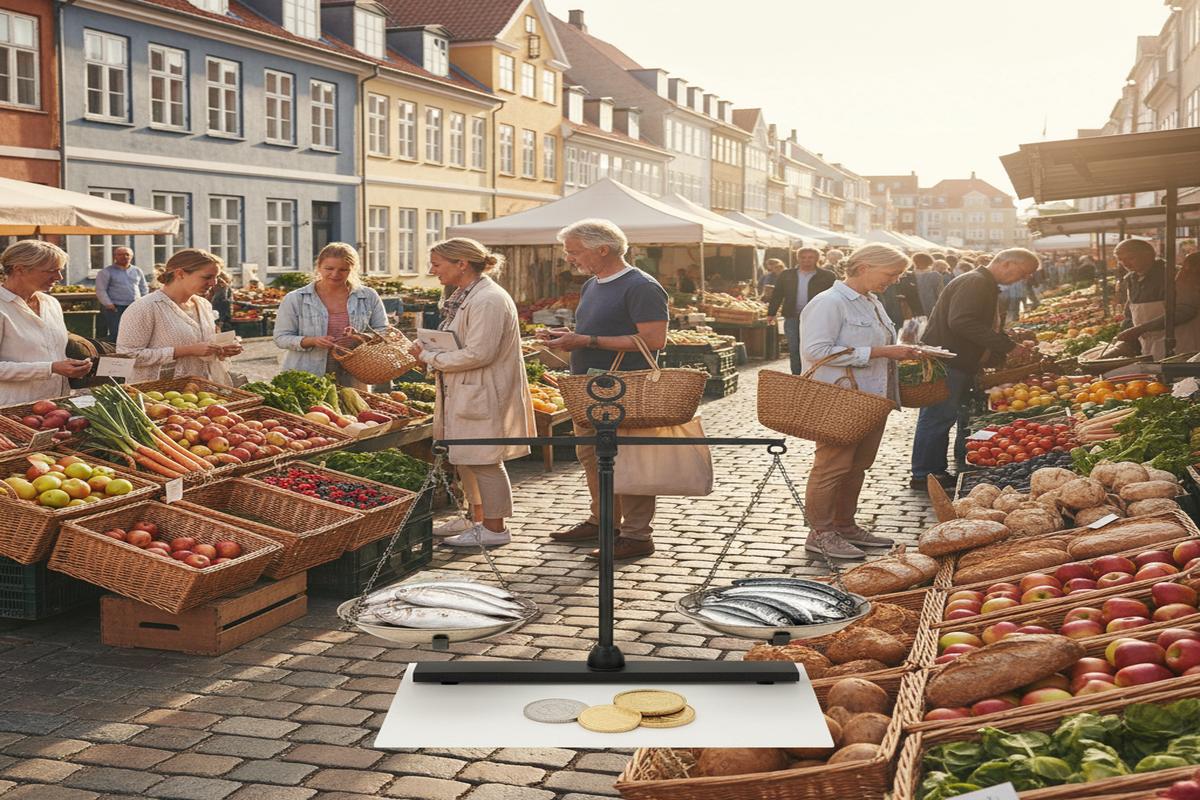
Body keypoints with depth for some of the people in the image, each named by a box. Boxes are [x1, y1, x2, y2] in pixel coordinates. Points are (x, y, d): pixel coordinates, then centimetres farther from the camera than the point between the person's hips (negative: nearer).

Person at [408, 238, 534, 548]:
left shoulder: (488, 300, -20)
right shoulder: (464, 297, 12)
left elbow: (478, 354, -26)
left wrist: (429, 358, -16)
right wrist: (429, 353, 2)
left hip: (484, 395, -10)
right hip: (463, 393, 10)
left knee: (485, 461, -1)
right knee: (465, 460, 17)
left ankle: (494, 529, 10)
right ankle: (478, 519, 29)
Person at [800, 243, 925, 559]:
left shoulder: (872, 303, 17)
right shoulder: (829, 303, -13)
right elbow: (817, 350, -23)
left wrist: (899, 352, 9)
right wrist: (879, 352, -20)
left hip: (872, 399, 9)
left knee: (857, 467, 14)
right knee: (832, 467, -4)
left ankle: (844, 525, 25)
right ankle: (820, 533, 5)